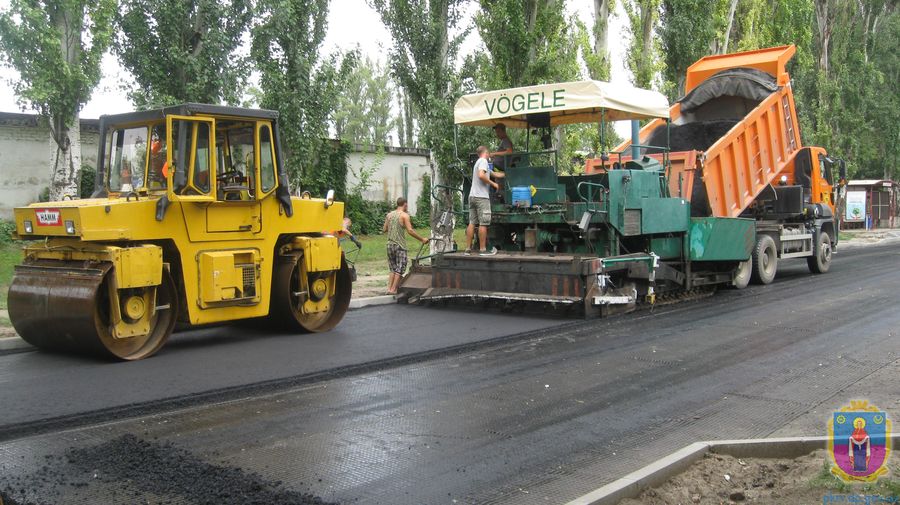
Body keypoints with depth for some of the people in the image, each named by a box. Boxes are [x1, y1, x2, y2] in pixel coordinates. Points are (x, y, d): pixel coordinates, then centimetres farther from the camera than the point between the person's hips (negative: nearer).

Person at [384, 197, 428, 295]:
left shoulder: (389, 215, 10)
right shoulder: (404, 215, -8)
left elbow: (385, 229, 14)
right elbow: (410, 231, -16)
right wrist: (422, 239, -12)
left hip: (390, 245, 6)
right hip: (400, 246, -6)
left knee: (393, 269, 15)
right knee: (399, 269, 1)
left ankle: (389, 288, 9)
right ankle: (393, 289, -3)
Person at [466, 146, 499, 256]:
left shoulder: (478, 162, 24)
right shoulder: (483, 161, -5)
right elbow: (481, 175, -21)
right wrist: (493, 184, -11)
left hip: (472, 196, 9)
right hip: (481, 197, -9)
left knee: (472, 223, 8)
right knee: (483, 223, -5)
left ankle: (468, 248, 8)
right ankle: (483, 249, -3)